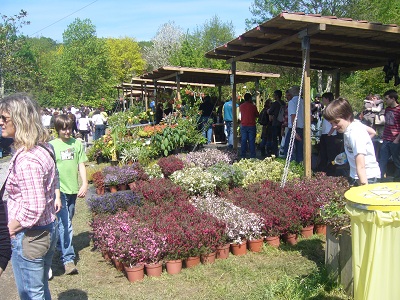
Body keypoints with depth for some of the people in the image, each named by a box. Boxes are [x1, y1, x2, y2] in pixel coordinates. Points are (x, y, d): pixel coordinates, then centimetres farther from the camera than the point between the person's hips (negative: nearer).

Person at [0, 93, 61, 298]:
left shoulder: (26, 160, -27)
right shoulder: (43, 148, 2)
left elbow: (34, 209, -28)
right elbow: (53, 184, 15)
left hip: (29, 237, -9)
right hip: (47, 230, 9)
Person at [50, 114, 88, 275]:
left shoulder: (77, 143, 5)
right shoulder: (52, 145, -4)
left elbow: (81, 165, 7)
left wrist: (84, 184, -3)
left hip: (73, 189, 4)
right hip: (59, 190, -4)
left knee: (67, 222, 18)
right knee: (64, 224, -7)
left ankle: (63, 247, 37)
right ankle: (68, 259, -5)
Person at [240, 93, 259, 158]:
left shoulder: (241, 106, 3)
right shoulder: (253, 106, -7)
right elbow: (257, 115, 4)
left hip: (243, 125, 3)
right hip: (251, 126, -3)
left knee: (243, 141, 6)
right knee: (251, 141, 1)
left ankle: (243, 155, 7)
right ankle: (252, 156, 1)